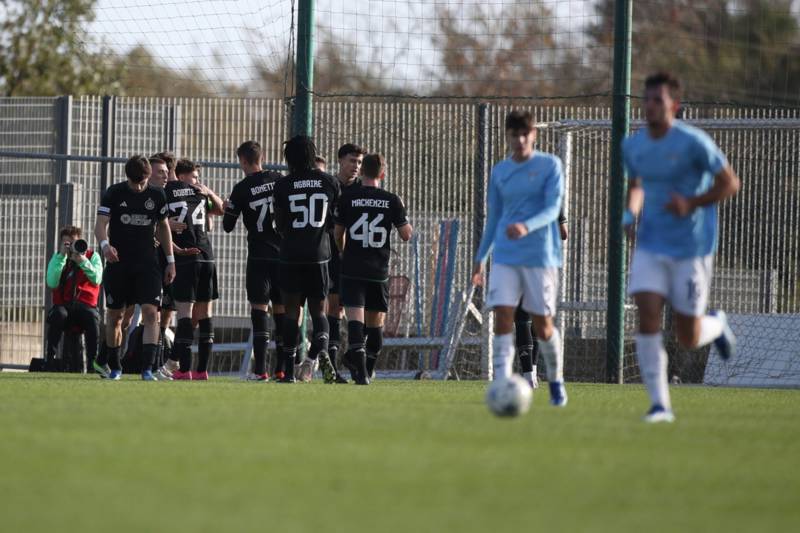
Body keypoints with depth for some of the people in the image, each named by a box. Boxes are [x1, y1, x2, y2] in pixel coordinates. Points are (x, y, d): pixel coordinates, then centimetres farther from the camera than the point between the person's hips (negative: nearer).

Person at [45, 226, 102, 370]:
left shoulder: (92, 256, 7)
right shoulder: (57, 258, 9)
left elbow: (96, 280, -10)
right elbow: (52, 283, -9)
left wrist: (82, 261, -21)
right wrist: (62, 256, -12)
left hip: (85, 305, -1)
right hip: (63, 305, 1)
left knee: (92, 316, -35)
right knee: (58, 314, -35)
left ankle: (93, 361, -28)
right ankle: (49, 358, -28)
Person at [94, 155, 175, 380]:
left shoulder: (157, 196, 3)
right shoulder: (114, 193, -4)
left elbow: (163, 227, 14)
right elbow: (100, 224, -11)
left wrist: (170, 260, 12)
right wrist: (105, 244, -32)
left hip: (148, 264, 1)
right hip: (118, 263, -1)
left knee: (151, 312, -15)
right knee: (115, 316, 8)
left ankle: (147, 368, -18)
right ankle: (114, 367, 25)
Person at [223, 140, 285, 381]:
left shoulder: (242, 189, -6)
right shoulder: (280, 181, 3)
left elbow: (228, 226, 0)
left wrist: (228, 209, 20)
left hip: (259, 255, -3)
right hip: (284, 253, 3)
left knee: (259, 307, -2)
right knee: (281, 308, 9)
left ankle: (260, 368, -9)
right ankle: (284, 367, 8)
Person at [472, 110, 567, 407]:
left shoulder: (550, 165, -2)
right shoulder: (499, 172, 10)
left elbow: (552, 209, -11)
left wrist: (526, 227, -30)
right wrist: (480, 257, 19)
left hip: (540, 256, -3)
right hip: (505, 257, 3)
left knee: (542, 324, 4)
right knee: (502, 317, -12)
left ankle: (556, 380, 27)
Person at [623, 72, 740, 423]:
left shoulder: (693, 143, -13)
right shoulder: (633, 146, 4)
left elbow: (730, 184, -7)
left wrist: (692, 204, -21)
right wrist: (630, 214, 2)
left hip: (692, 249, -4)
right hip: (651, 246, 4)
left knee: (688, 338, 1)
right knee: (647, 316, -15)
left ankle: (717, 325, 39)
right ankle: (659, 404, -9)